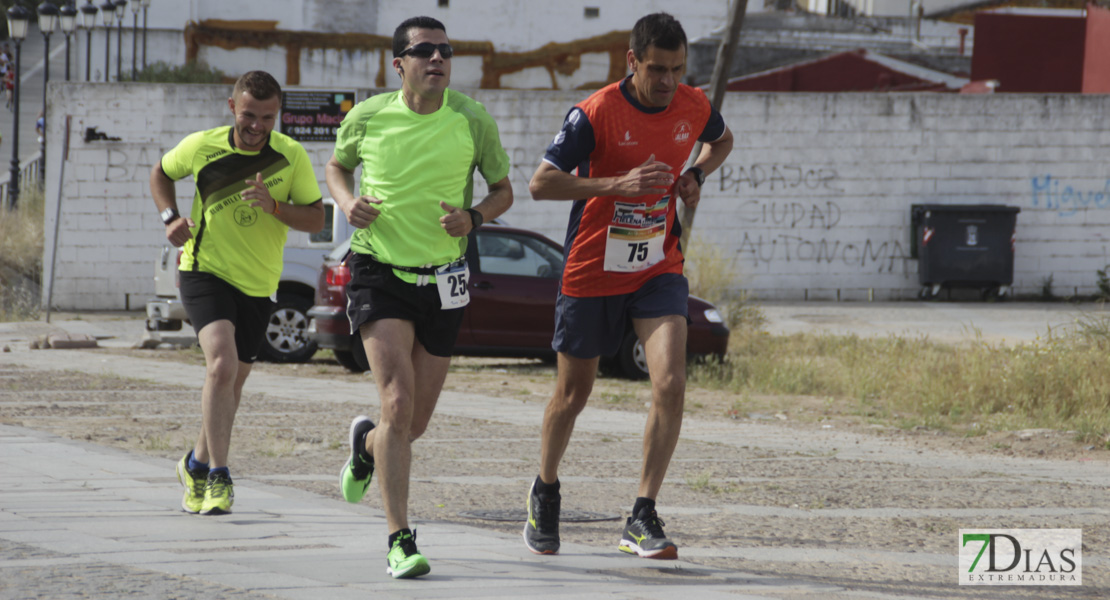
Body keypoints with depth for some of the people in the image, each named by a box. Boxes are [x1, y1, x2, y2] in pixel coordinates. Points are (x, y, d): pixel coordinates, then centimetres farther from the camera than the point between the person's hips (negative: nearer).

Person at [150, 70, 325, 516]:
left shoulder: (291, 156, -8)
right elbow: (160, 174, 11)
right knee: (222, 363, -25)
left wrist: (273, 205, -24)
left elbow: (315, 219, -7)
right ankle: (218, 478, -24)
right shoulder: (202, 146, -9)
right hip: (205, 273, -3)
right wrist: (171, 217, -6)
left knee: (233, 381, 15)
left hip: (257, 285, 3)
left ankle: (197, 465, 39)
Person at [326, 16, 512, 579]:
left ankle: (366, 444, 48)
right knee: (399, 401, -19)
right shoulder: (368, 117, -4)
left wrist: (473, 217, -14)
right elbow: (338, 164, 16)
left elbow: (503, 189, 8)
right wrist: (348, 202, -5)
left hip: (442, 277, 2)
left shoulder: (472, 120, -4)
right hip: (378, 272, -2)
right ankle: (400, 541, -17)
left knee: (415, 422, 9)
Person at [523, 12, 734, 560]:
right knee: (573, 393, 11)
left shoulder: (693, 107, -3)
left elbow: (722, 140, 22)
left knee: (670, 384, -17)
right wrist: (618, 184, -30)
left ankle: (642, 520, -12)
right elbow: (540, 184, -20)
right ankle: (545, 492, 38)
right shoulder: (596, 113, -17)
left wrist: (696, 175, 0)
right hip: (592, 269, -3)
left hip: (658, 268, 3)